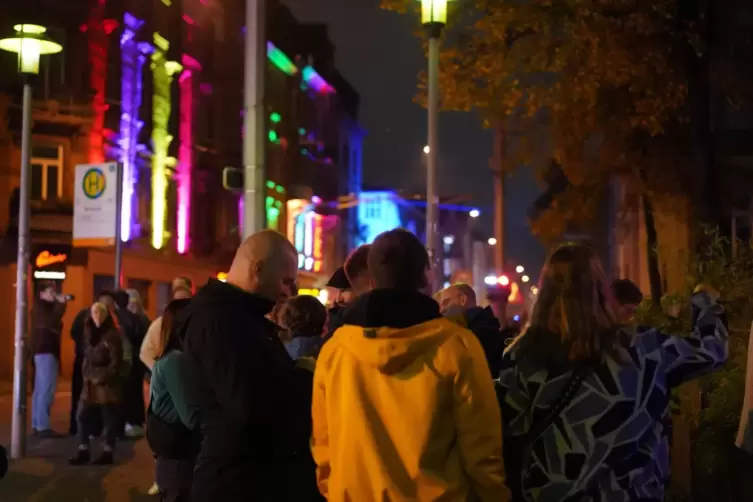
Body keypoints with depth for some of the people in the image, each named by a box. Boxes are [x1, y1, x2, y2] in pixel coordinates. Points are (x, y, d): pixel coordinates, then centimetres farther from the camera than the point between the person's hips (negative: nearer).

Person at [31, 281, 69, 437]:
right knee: (46, 390, -13)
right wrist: (61, 304, -24)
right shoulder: (40, 306, -7)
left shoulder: (46, 307, 22)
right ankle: (42, 426, -16)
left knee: (40, 390, 8)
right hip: (46, 351, -10)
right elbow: (50, 322, -26)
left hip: (44, 351, 10)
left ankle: (37, 425, 9)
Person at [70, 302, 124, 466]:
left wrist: (102, 377, -14)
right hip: (90, 382, 7)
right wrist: (87, 375, 9)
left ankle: (108, 452, 7)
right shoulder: (89, 332, 13)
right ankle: (83, 451, 11)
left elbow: (116, 362, -11)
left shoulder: (113, 335, -8)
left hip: (107, 383, -7)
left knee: (109, 418, 1)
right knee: (83, 416, 4)